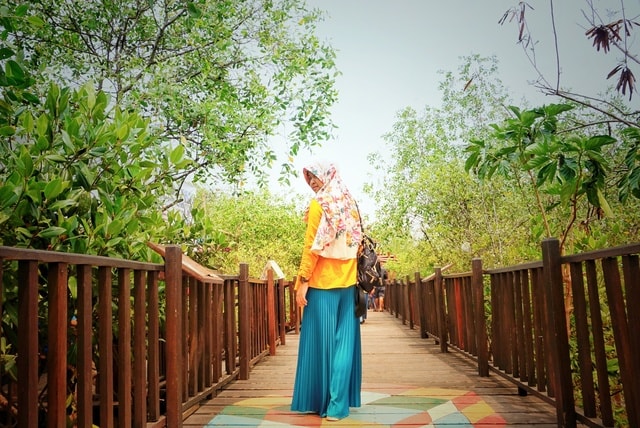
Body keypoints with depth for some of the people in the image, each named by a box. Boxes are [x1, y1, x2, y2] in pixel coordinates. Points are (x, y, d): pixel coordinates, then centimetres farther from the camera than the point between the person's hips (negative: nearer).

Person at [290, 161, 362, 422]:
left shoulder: (319, 204, -6)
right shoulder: (350, 203, 12)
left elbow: (312, 246, -12)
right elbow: (357, 243, 13)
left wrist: (302, 280, -10)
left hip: (322, 282, -5)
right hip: (348, 282, 6)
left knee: (322, 339, 2)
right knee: (344, 340, 5)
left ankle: (320, 401, 9)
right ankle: (339, 403, 8)